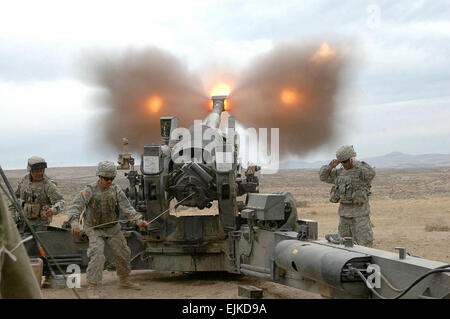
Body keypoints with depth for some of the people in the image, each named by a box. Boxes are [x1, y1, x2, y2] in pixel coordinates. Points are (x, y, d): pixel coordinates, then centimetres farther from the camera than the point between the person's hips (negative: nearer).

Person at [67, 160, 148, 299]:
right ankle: (92, 288, -16)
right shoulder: (90, 191, -19)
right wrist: (74, 222, -48)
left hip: (113, 228, 5)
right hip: (95, 229, -5)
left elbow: (127, 207, -15)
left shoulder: (116, 190, -8)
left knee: (123, 253, 11)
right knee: (97, 255, -22)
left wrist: (138, 220, -31)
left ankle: (124, 281, 34)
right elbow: (75, 207, -29)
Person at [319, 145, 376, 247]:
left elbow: (370, 174, -32)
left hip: (360, 212, -6)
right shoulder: (341, 172, 11)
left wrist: (356, 163, -32)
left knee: (364, 242, -6)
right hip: (344, 211, 6)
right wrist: (331, 165, -2)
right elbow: (323, 176, 13)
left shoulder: (362, 169, -9)